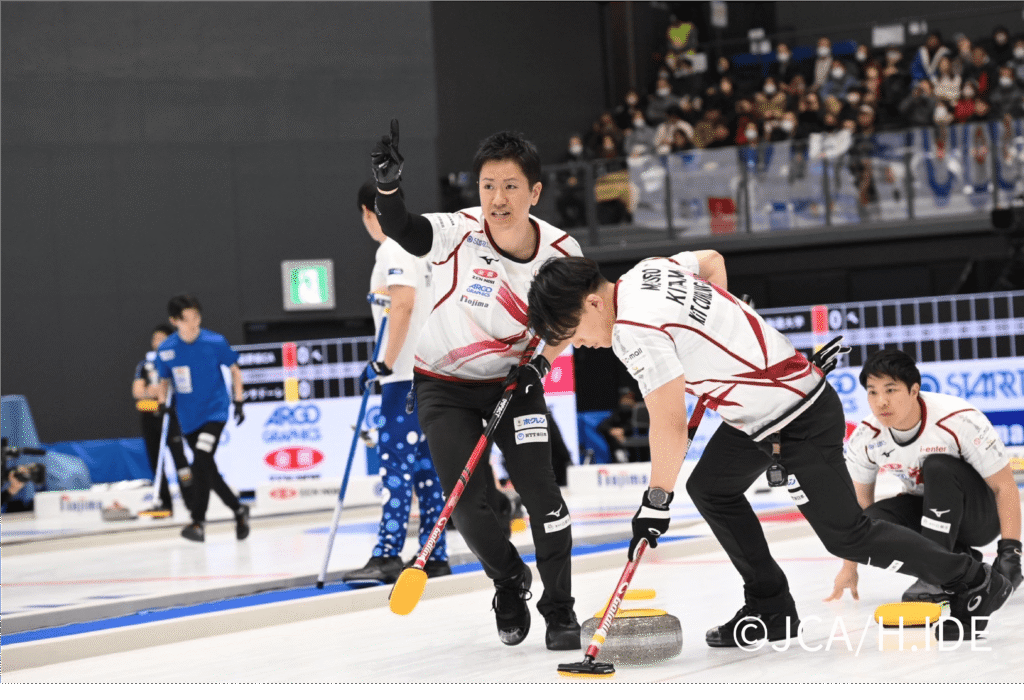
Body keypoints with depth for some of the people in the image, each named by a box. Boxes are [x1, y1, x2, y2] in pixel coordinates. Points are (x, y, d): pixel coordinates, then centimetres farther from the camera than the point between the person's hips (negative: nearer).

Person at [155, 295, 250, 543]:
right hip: (188, 418, 4)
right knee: (207, 470, 8)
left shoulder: (215, 342, -11)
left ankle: (198, 521, -11)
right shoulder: (166, 350, -5)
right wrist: (162, 408, 1)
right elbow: (164, 381, 11)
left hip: (215, 411, -4)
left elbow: (234, 369, 3)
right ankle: (239, 510, 27)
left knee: (201, 460, -21)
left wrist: (238, 400, 2)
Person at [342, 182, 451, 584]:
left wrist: (386, 362, -20)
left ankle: (388, 555, -18)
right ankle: (434, 555, 10)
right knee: (423, 464, 10)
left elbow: (403, 304, -20)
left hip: (407, 374, -10)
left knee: (396, 462, -13)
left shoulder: (392, 249, -10)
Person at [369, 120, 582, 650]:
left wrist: (540, 361, -13)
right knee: (468, 501, -7)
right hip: (445, 383, -1)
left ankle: (559, 608, 7)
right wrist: (387, 186, -63)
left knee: (538, 489, -10)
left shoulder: (562, 252, -15)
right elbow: (401, 231, -43)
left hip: (512, 381, 1)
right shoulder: (461, 234, -24)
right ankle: (509, 580, 24)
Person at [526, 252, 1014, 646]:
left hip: (799, 423, -10)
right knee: (710, 488, 12)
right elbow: (711, 259, 24)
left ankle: (973, 581, 11)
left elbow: (669, 426, -22)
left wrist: (656, 500, -12)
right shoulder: (648, 270, 3)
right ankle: (771, 608, 16)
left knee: (845, 535, -2)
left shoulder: (635, 331, -24)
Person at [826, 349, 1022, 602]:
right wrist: (849, 567, 4)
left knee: (937, 466, -34)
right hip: (926, 508, 5)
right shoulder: (865, 437, -14)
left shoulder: (960, 420, -29)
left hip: (982, 514, -5)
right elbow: (859, 502, 1)